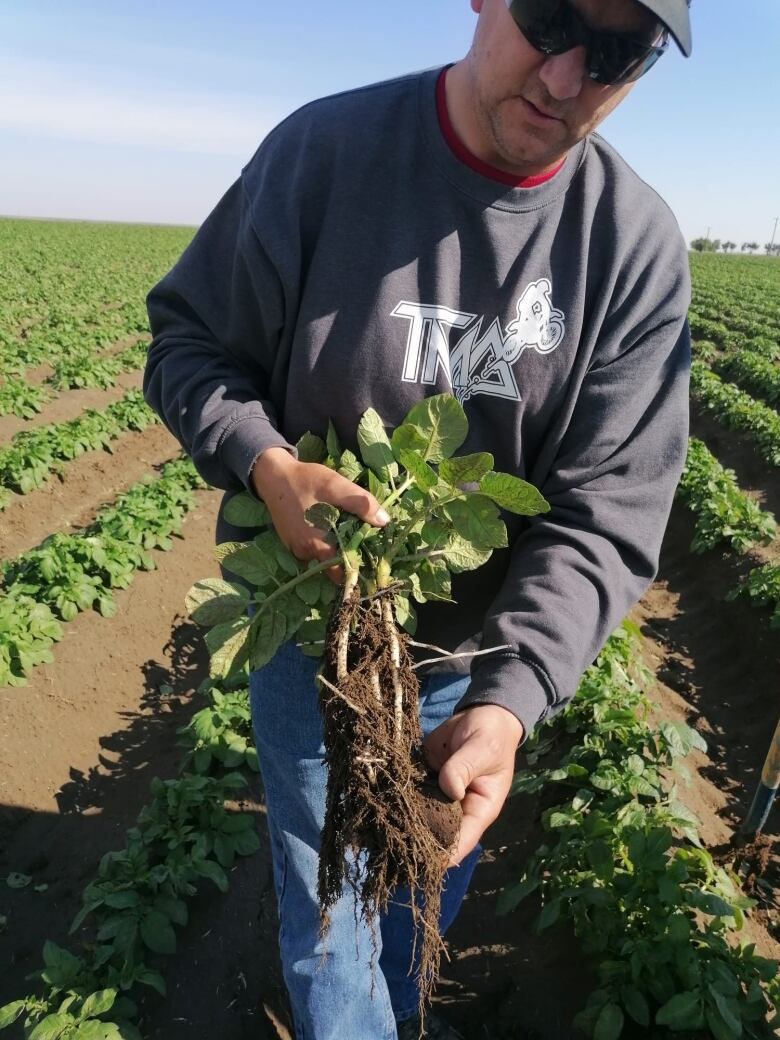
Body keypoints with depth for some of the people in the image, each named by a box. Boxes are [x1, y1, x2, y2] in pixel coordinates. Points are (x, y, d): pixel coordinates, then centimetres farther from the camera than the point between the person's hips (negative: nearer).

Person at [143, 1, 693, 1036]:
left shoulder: (640, 247, -14)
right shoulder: (322, 148, -16)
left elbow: (610, 509, -18)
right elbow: (187, 341, -7)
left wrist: (510, 701, -31)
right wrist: (268, 465, -28)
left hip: (481, 642, 3)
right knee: (326, 891, 18)